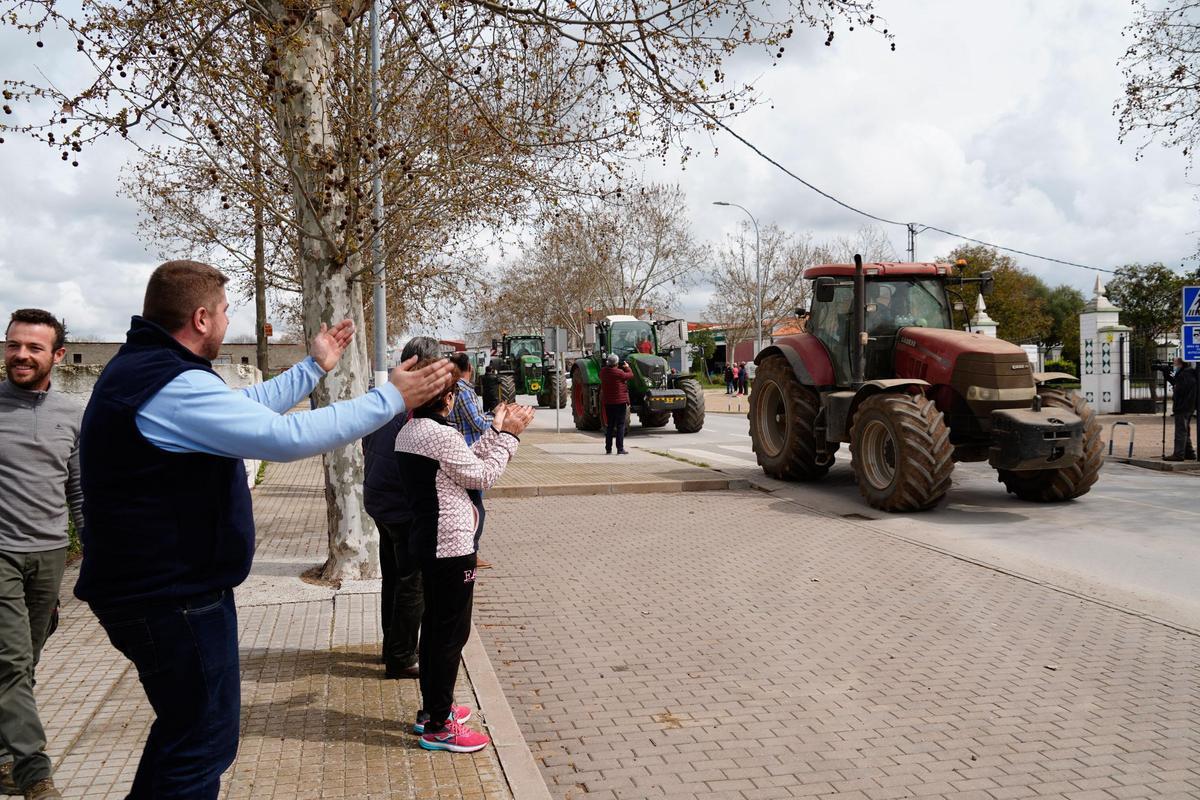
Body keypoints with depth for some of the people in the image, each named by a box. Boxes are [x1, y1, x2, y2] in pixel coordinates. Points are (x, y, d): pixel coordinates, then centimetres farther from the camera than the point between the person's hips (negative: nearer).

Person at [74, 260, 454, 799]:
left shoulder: (141, 368, 9)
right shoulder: (174, 386, -25)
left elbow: (246, 407, 17)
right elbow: (289, 436, -29)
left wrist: (315, 367, 23)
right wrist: (390, 399, -20)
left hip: (152, 586, 11)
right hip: (174, 598, -11)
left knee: (187, 719, 26)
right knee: (204, 740, 4)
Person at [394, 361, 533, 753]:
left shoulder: (408, 432, 8)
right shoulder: (440, 434, -22)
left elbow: (466, 464, 9)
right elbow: (484, 475, -13)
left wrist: (495, 431, 9)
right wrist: (508, 435, -5)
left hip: (427, 542, 10)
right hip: (452, 546, -10)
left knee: (434, 626, 19)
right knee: (452, 632, 0)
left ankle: (431, 709, 31)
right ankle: (439, 726, 8)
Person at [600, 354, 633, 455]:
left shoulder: (603, 372, 0)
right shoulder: (619, 372, -17)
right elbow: (630, 375, -2)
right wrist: (627, 367, 17)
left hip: (607, 402, 6)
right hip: (620, 401, -6)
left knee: (609, 425, 12)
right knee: (620, 425, 0)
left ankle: (608, 449, 13)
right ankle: (620, 449, -3)